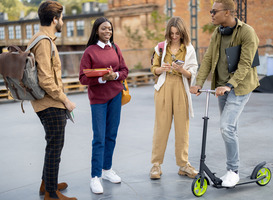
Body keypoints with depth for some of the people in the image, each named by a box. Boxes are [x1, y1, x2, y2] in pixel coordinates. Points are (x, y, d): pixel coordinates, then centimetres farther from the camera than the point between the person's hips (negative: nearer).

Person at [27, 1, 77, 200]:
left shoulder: (41, 39, 14)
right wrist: (65, 100, -16)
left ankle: (47, 184, 36)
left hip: (50, 104, 10)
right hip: (51, 105, -10)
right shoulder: (44, 42, -18)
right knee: (55, 147, -1)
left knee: (55, 144, 22)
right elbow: (46, 80, -25)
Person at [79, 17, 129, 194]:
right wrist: (101, 78, -22)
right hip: (98, 98, -4)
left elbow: (125, 70, 9)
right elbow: (83, 78, -8)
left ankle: (107, 169, 25)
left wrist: (116, 75, -12)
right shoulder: (90, 51, -6)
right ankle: (95, 177, 4)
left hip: (116, 96, 4)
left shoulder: (115, 48, 7)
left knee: (111, 135, 10)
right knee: (99, 138, -4)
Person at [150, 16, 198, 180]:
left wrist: (182, 70, -19)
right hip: (164, 88, 0)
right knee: (161, 126, 0)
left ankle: (184, 164, 14)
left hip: (181, 89, 0)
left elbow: (192, 74, 1)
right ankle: (156, 164, 10)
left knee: (183, 127, 3)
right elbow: (154, 69, 10)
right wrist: (161, 69, -12)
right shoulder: (161, 47, 8)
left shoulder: (189, 49, 5)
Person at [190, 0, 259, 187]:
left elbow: (245, 64, -19)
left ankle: (234, 171, 0)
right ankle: (232, 170, 24)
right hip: (222, 87, 7)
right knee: (229, 128, 12)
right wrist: (199, 83, -7)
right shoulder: (217, 33, 8)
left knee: (227, 127, -16)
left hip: (239, 87, -7)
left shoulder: (247, 32, -14)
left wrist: (229, 85, -29)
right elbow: (208, 59, 4)